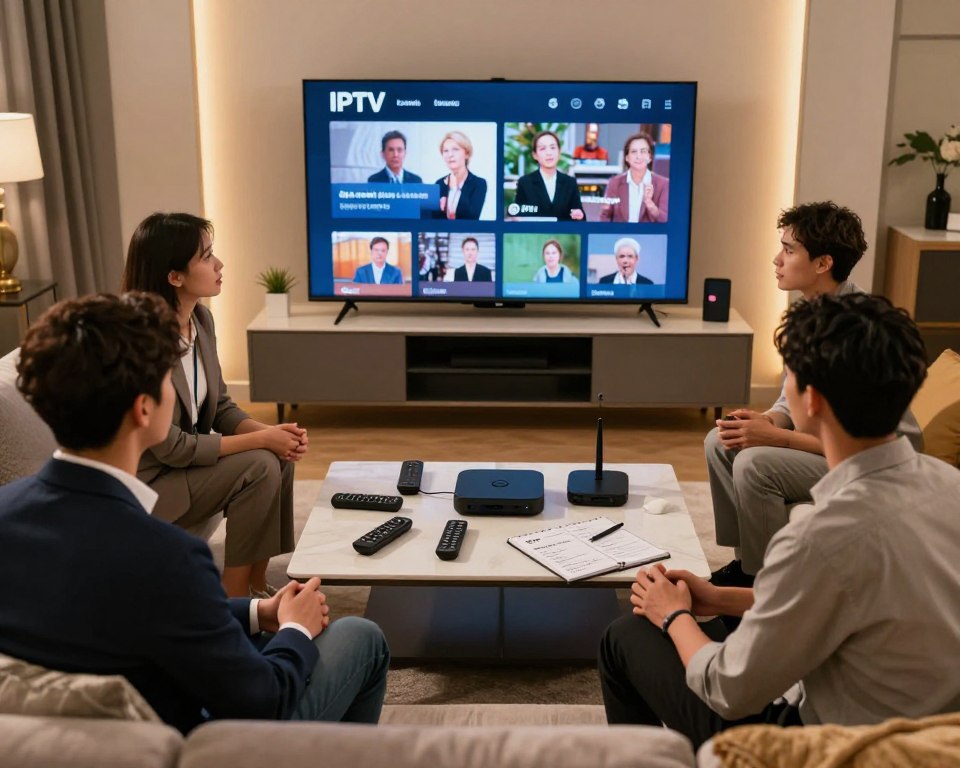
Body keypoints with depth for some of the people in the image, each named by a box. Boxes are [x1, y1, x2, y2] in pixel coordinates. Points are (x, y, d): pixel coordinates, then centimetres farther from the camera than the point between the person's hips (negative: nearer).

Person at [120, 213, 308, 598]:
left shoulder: (200, 318, -1)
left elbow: (220, 407, 6)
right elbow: (170, 447, -25)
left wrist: (270, 432, -13)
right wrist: (260, 439, -21)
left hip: (183, 458, 8)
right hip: (142, 485, -8)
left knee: (279, 456, -8)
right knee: (259, 467, -20)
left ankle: (256, 584, 3)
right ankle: (233, 601, -7)